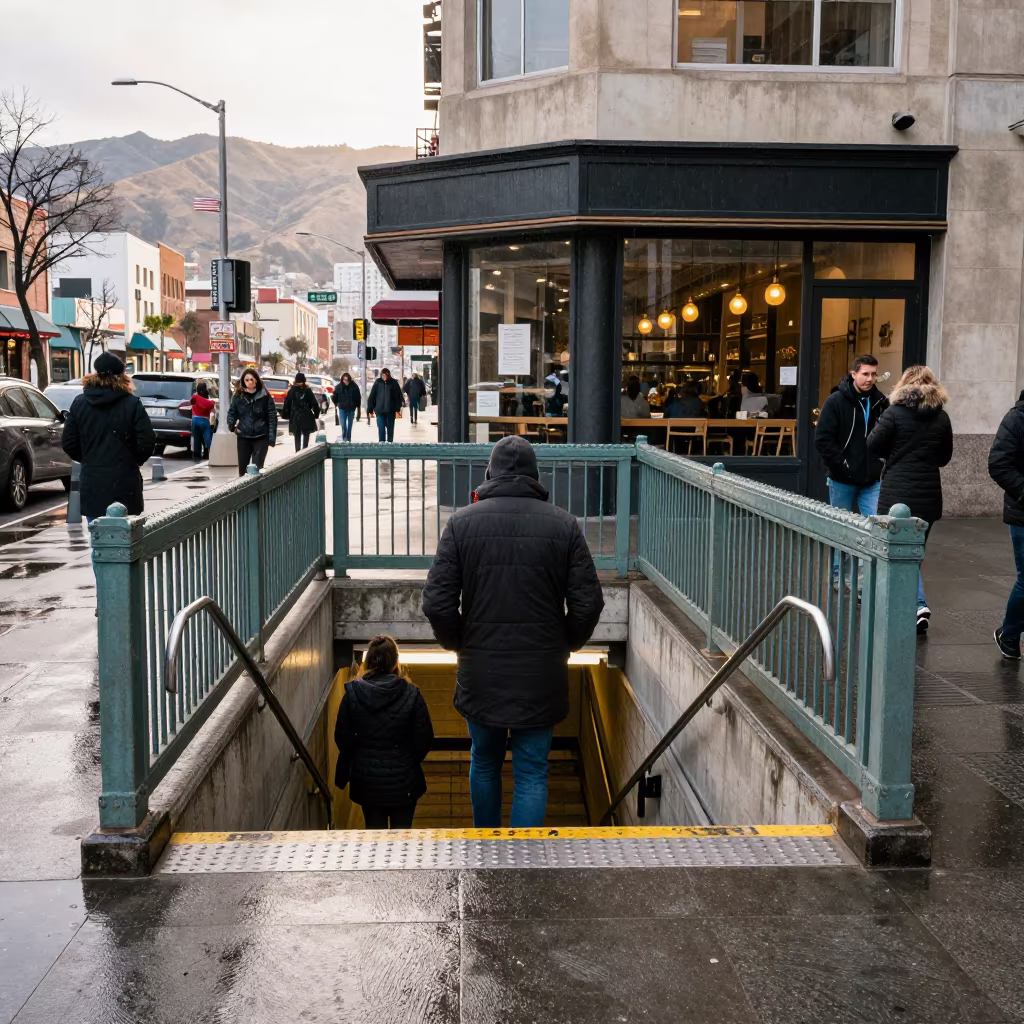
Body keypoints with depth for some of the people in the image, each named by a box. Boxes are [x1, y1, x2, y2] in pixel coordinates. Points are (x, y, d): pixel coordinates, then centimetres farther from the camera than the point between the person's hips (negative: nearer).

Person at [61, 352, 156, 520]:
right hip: (124, 482, -3)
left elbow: (69, 444, 3)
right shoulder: (132, 404, -6)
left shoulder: (79, 403, 3)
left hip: (92, 483, 3)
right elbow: (147, 442, -10)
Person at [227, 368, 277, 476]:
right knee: (243, 468, 12)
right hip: (243, 437, 3)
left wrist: (272, 437, -11)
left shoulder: (264, 396, -5)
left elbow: (272, 417, -5)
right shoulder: (238, 396, 3)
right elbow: (232, 412, 11)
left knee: (257, 468, -4)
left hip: (261, 437, -3)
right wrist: (231, 425, -10)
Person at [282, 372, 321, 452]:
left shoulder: (292, 390, -1)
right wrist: (316, 414, 5)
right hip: (306, 417, -2)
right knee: (305, 437, 4)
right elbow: (314, 403, -6)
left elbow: (287, 403, -2)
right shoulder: (307, 390, -5)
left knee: (297, 438, 10)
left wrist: (285, 414, 7)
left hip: (295, 417, 2)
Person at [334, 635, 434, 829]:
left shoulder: (352, 694, -11)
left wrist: (343, 775, 14)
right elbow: (424, 739, -9)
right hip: (403, 779, -1)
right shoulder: (411, 694, -15)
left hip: (366, 779, 1)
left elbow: (342, 739, -4)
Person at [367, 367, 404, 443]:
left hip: (391, 410, 0)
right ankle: (381, 443, -2)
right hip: (380, 410, 0)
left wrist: (398, 409, -10)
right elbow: (372, 396, 0)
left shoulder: (394, 383, -2)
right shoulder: (378, 382, -1)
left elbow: (398, 396, -3)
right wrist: (370, 410, -2)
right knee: (381, 428, -4)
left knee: (390, 428, 10)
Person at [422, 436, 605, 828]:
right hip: (542, 675, -1)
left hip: (480, 672, 1)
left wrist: (460, 645, 9)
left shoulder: (462, 522, -5)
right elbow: (588, 603, -5)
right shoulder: (563, 524, -4)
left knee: (484, 763, 20)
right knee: (532, 773, 8)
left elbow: (437, 604, -8)